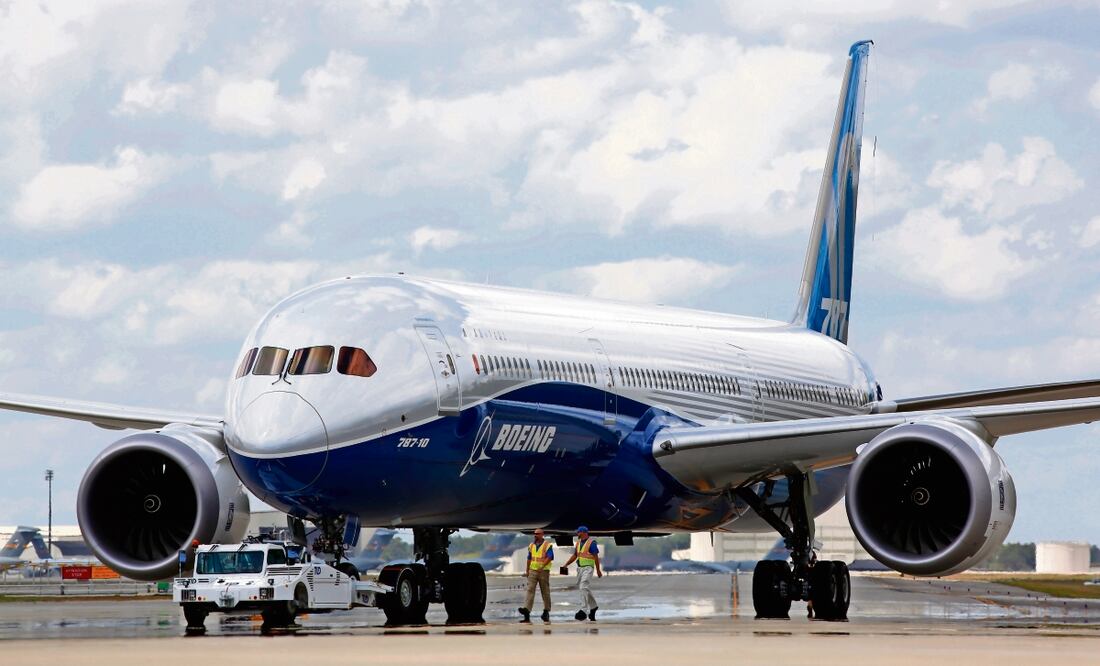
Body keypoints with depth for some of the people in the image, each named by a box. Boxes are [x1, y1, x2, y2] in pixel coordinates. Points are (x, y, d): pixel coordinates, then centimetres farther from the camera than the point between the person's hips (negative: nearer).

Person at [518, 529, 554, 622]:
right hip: (533, 571, 4)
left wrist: (542, 566, -28)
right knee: (530, 590, -11)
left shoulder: (547, 545, -5)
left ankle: (546, 611, 17)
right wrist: (527, 571, 15)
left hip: (544, 571, -4)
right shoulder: (531, 545, 11)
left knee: (545, 592, 5)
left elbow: (549, 558, -16)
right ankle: (526, 610, -23)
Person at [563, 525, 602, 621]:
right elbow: (575, 555, 20)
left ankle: (583, 611, -23)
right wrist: (566, 565, 13)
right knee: (583, 588, 14)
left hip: (588, 568, -8)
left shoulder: (591, 543, -9)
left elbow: (596, 557, -10)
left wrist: (598, 570, -11)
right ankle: (593, 607, 31)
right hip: (579, 568, 8)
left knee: (584, 588, -18)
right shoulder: (578, 542, 14)